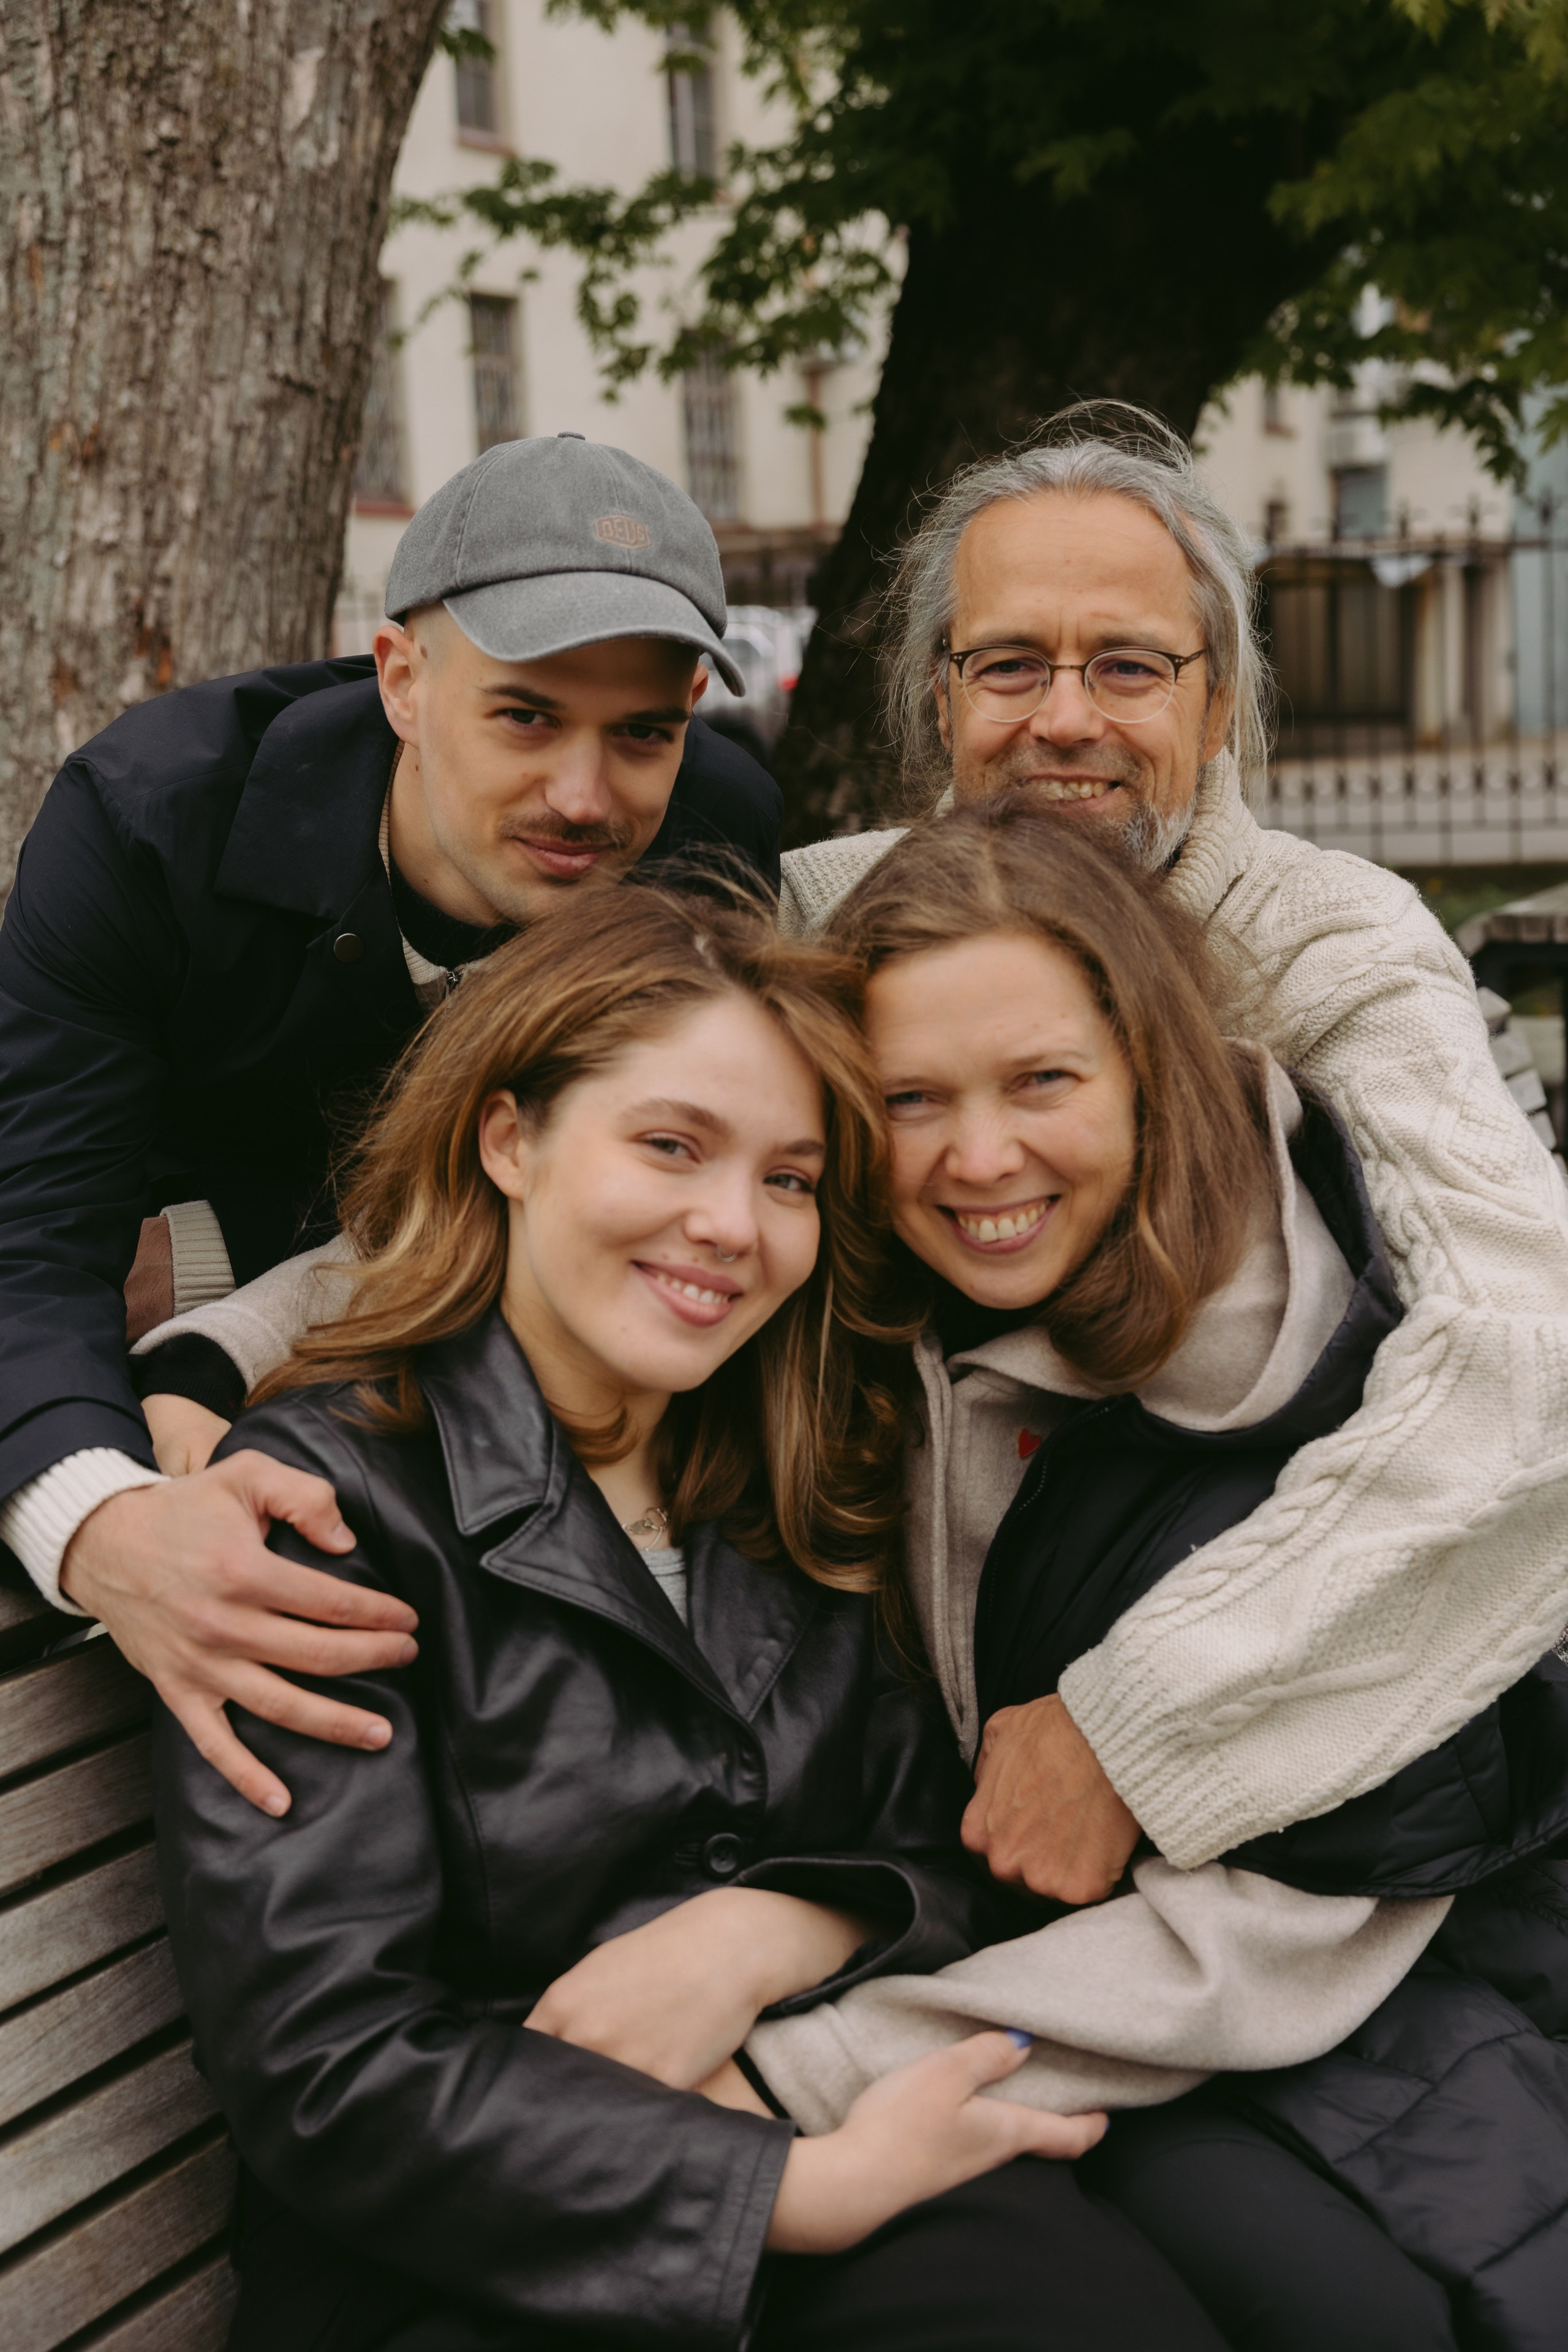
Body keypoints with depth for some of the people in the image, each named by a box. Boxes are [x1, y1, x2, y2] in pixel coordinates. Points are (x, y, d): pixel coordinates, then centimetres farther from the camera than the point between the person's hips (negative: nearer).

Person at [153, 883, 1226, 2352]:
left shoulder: (808, 1484, 11)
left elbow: (946, 1865, 11)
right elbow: (322, 2070, -14)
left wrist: (766, 1938, -11)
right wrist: (809, 2190, -17)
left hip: (824, 2144, 4)